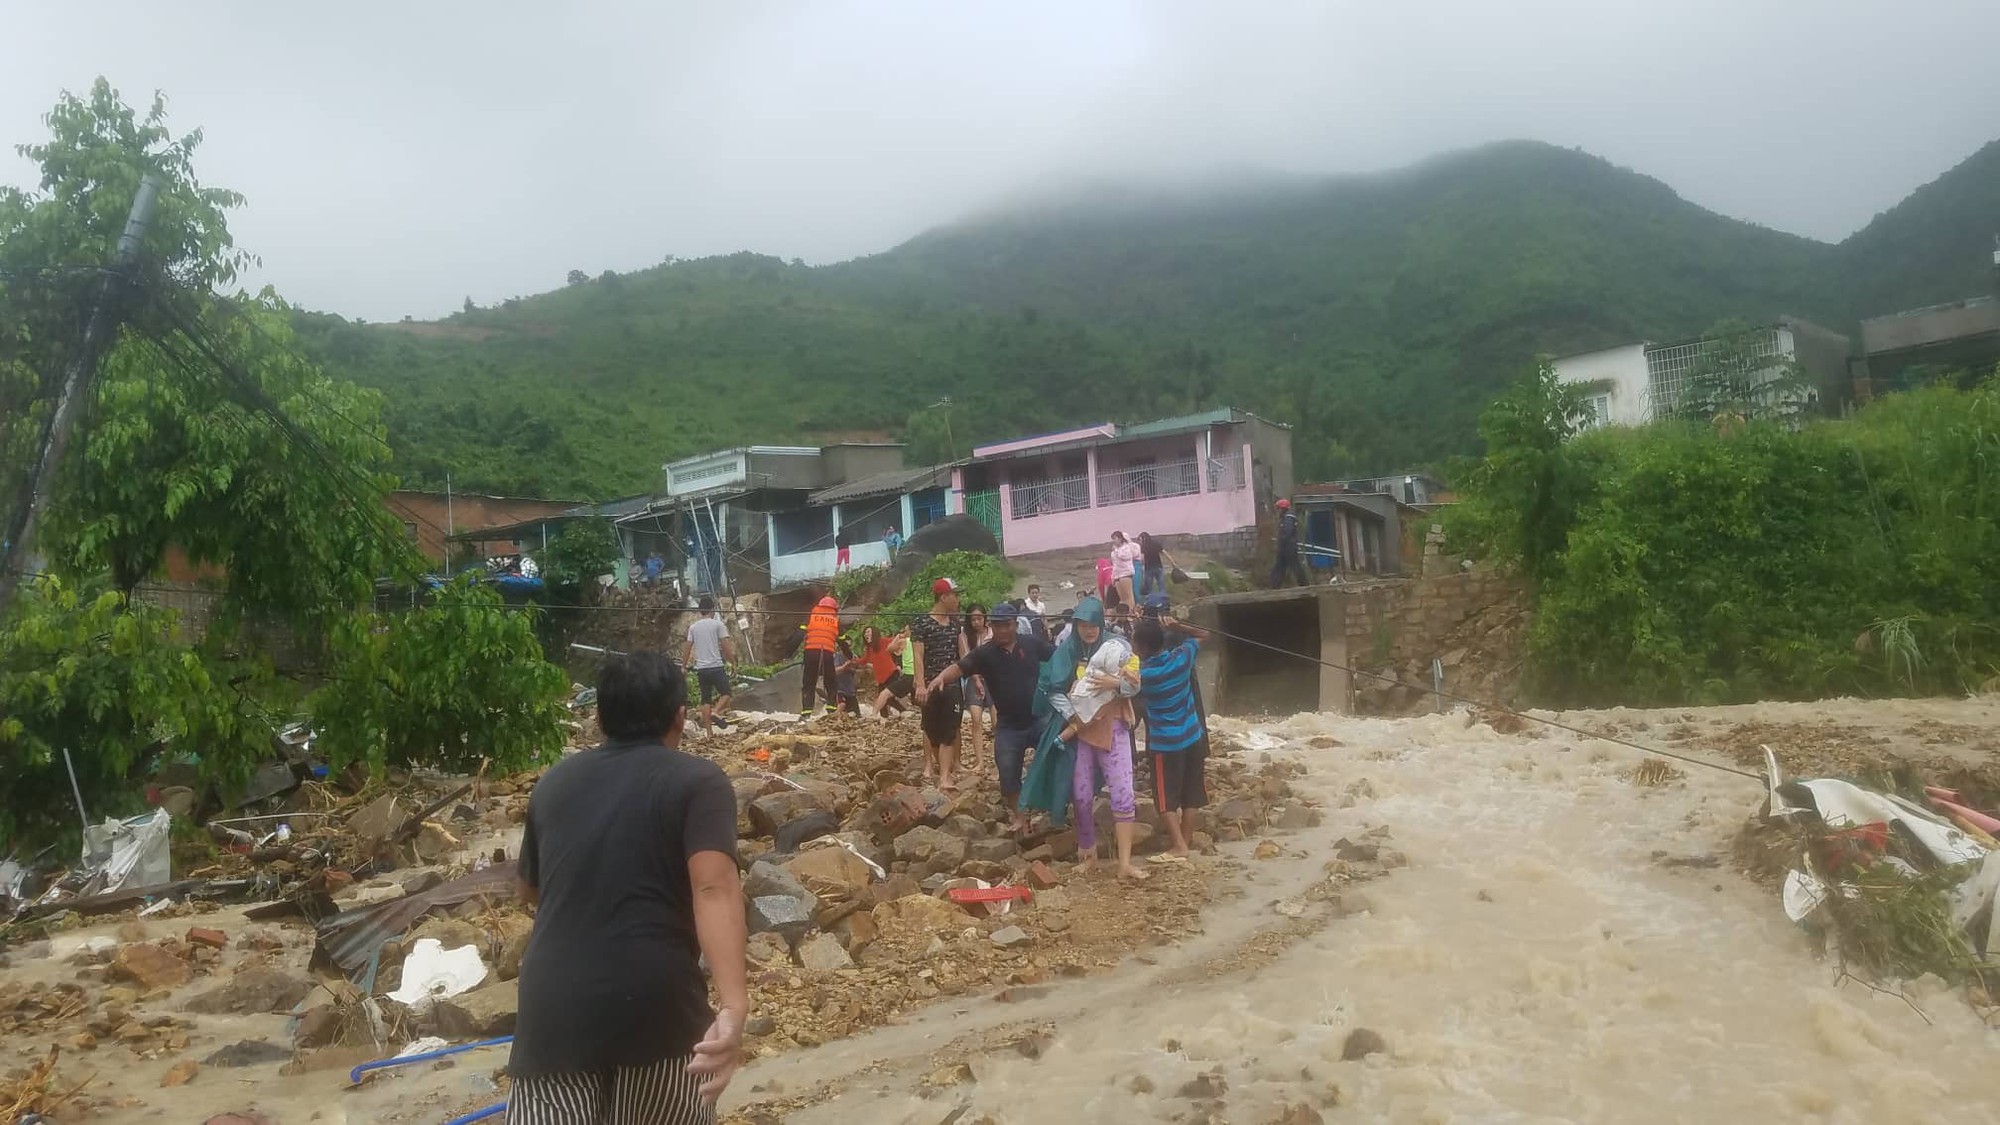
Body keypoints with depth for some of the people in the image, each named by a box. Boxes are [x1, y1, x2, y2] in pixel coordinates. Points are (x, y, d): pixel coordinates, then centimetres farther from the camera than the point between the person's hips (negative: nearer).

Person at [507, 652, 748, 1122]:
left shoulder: (554, 782, 15)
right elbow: (714, 887, -17)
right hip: (658, 1005, -2)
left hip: (553, 1009, 2)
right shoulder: (697, 780, 0)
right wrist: (734, 1008, -28)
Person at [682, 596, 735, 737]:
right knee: (726, 693, 9)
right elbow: (726, 646, -6)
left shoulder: (693, 627, 8)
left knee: (706, 700, 9)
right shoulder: (718, 624, -3)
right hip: (716, 666, -4)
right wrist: (733, 660, 7)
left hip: (701, 668, 4)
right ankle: (716, 712, -19)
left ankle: (709, 732, 5)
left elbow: (688, 649, 7)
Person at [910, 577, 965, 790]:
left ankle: (944, 777, -6)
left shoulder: (955, 622, 9)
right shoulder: (921, 624, -7)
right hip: (930, 685, -3)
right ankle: (932, 764, 32)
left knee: (949, 732, -4)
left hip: (952, 685, 3)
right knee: (931, 729, 11)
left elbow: (963, 652, 12)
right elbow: (918, 656, -13)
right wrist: (920, 685, -22)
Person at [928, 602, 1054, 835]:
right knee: (1008, 774, 7)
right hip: (1008, 726, 1)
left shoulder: (1032, 643, -4)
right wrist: (942, 677, -37)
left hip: (1039, 718, -1)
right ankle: (1018, 815, 29)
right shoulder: (985, 653, -5)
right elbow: (960, 667, -17)